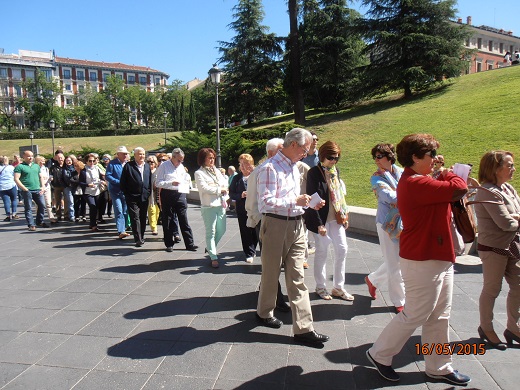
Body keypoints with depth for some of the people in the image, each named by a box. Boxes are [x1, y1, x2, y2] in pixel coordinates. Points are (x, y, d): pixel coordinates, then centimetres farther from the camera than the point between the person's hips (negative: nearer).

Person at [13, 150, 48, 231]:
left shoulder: (36, 166, 17)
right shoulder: (19, 166, -1)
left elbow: (40, 177, 21)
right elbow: (16, 179, -8)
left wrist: (43, 186, 8)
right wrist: (24, 188, -14)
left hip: (38, 190, 5)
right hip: (27, 191, -5)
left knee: (42, 206, 6)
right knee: (28, 208, -1)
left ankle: (40, 222, 21)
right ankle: (31, 225, 2)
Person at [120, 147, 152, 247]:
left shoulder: (147, 166, 13)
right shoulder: (128, 166, -2)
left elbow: (150, 181, 17)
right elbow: (122, 182, -2)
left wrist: (148, 193, 8)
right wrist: (127, 194, -4)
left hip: (144, 197, 5)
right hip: (132, 198, -4)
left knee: (143, 218, 10)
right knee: (135, 218, -6)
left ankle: (141, 237, 22)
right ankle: (138, 239, -4)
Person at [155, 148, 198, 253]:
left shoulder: (181, 167, 15)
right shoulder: (164, 166, -3)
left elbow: (186, 180, 24)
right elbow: (158, 183, -8)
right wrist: (171, 183, -21)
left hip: (180, 195, 4)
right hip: (167, 196, -4)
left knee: (184, 220, 4)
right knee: (168, 221, 5)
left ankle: (189, 244, 8)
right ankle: (169, 244, 17)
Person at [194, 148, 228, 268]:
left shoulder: (217, 171, 18)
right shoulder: (199, 173, -3)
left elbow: (225, 183, 14)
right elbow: (204, 188, -15)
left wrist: (225, 198, -2)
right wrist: (219, 189, -7)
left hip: (221, 205, 7)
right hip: (209, 206, -7)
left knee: (221, 230, 13)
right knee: (211, 232, -3)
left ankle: (210, 248, 36)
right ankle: (213, 257, 5)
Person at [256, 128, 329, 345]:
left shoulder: (294, 168, 15)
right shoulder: (270, 168, -13)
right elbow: (266, 202, -20)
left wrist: (308, 203, 6)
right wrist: (295, 201, -21)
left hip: (296, 226, 7)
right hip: (276, 225, -7)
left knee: (297, 279, 6)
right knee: (271, 274, 11)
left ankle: (303, 329, 11)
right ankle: (264, 313, 35)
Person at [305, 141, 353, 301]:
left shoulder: (335, 171, 9)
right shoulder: (314, 173, -13)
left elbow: (340, 195, 15)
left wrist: (344, 215, 12)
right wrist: (319, 224, -19)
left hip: (336, 217, 7)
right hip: (322, 219, -7)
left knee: (342, 249, 8)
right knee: (321, 252, 6)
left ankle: (338, 287, 21)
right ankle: (320, 287, 23)